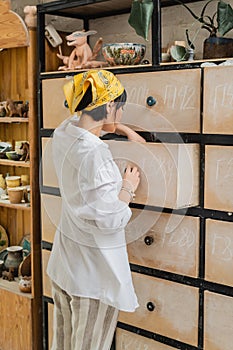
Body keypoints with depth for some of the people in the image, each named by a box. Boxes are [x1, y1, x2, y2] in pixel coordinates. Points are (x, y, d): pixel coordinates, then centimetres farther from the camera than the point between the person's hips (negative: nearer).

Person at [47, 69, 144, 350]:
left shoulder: (63, 133, -1)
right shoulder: (96, 154, -27)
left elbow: (91, 123, 24)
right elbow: (112, 219, -25)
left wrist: (125, 130, 17)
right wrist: (128, 186, -9)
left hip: (64, 261, 8)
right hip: (94, 270, -8)